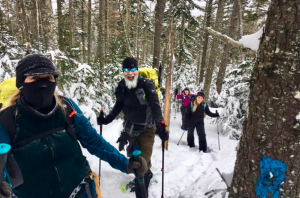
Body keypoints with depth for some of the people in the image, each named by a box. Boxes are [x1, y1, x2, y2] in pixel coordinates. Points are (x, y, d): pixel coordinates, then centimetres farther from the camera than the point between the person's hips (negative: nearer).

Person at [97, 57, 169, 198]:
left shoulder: (147, 84, -23)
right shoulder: (122, 86, -7)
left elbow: (155, 105, -34)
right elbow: (119, 105, 6)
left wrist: (159, 125, -49)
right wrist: (107, 119, -2)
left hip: (146, 129, -5)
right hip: (130, 128, 6)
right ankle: (145, 175, 53)